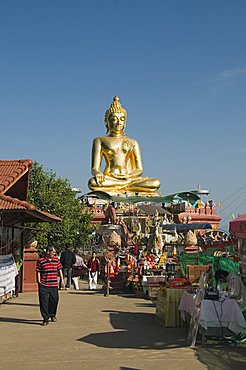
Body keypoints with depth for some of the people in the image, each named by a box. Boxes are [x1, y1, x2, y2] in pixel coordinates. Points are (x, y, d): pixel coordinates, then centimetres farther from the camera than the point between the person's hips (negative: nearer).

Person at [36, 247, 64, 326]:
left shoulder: (56, 259, 8)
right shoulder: (40, 261, -5)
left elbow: (59, 269, 15)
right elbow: (38, 272, -2)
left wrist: (62, 279, 11)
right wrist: (39, 281, -6)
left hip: (54, 284, 4)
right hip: (44, 285, -4)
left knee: (54, 300, 11)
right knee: (43, 302, -5)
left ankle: (52, 315, 34)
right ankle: (46, 319, 2)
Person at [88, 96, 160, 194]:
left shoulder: (133, 142, 19)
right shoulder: (100, 141, 14)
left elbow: (139, 170, 12)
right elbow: (94, 168, 6)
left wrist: (129, 176, -12)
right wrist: (97, 173, -20)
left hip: (131, 178, 1)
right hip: (110, 178, -1)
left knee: (156, 183, -28)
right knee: (93, 183, -38)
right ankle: (129, 185, -23)